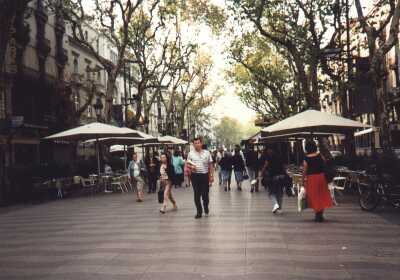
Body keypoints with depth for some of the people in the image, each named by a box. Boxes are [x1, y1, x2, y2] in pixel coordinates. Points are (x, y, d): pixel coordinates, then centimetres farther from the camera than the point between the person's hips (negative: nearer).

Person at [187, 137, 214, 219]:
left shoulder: (207, 153, 4)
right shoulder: (190, 153, 4)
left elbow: (210, 165, 7)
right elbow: (188, 164, 8)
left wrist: (212, 176, 2)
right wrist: (191, 167, -15)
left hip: (205, 175, -1)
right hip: (195, 176, 1)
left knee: (205, 194, 2)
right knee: (197, 195, 4)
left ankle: (206, 208, 31)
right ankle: (199, 212, 16)